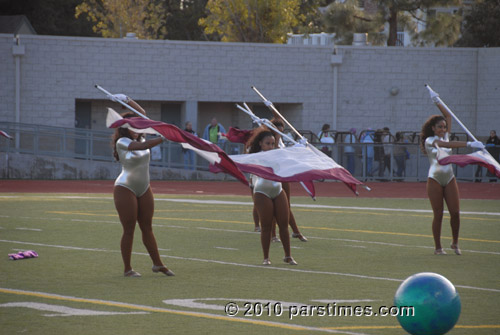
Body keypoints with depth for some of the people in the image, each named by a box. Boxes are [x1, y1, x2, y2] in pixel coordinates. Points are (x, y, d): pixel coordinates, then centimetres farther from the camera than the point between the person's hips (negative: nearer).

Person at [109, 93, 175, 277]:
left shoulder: (139, 138, 5)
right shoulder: (122, 142, -15)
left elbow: (143, 114, 10)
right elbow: (143, 146, -31)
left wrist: (127, 100, 8)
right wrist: (165, 138, -36)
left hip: (144, 189, 7)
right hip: (125, 189, -7)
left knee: (147, 228, 11)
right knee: (129, 230, -3)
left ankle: (158, 264, 16)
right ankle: (127, 269, 3)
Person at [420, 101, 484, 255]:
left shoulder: (445, 137, 13)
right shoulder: (429, 140, -4)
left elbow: (448, 116, 16)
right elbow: (448, 144, -21)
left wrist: (438, 103, 12)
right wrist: (469, 144, -30)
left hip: (449, 179, 5)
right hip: (434, 179, -5)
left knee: (455, 212, -4)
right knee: (438, 214, -4)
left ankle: (455, 243, 14)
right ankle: (438, 247, 4)